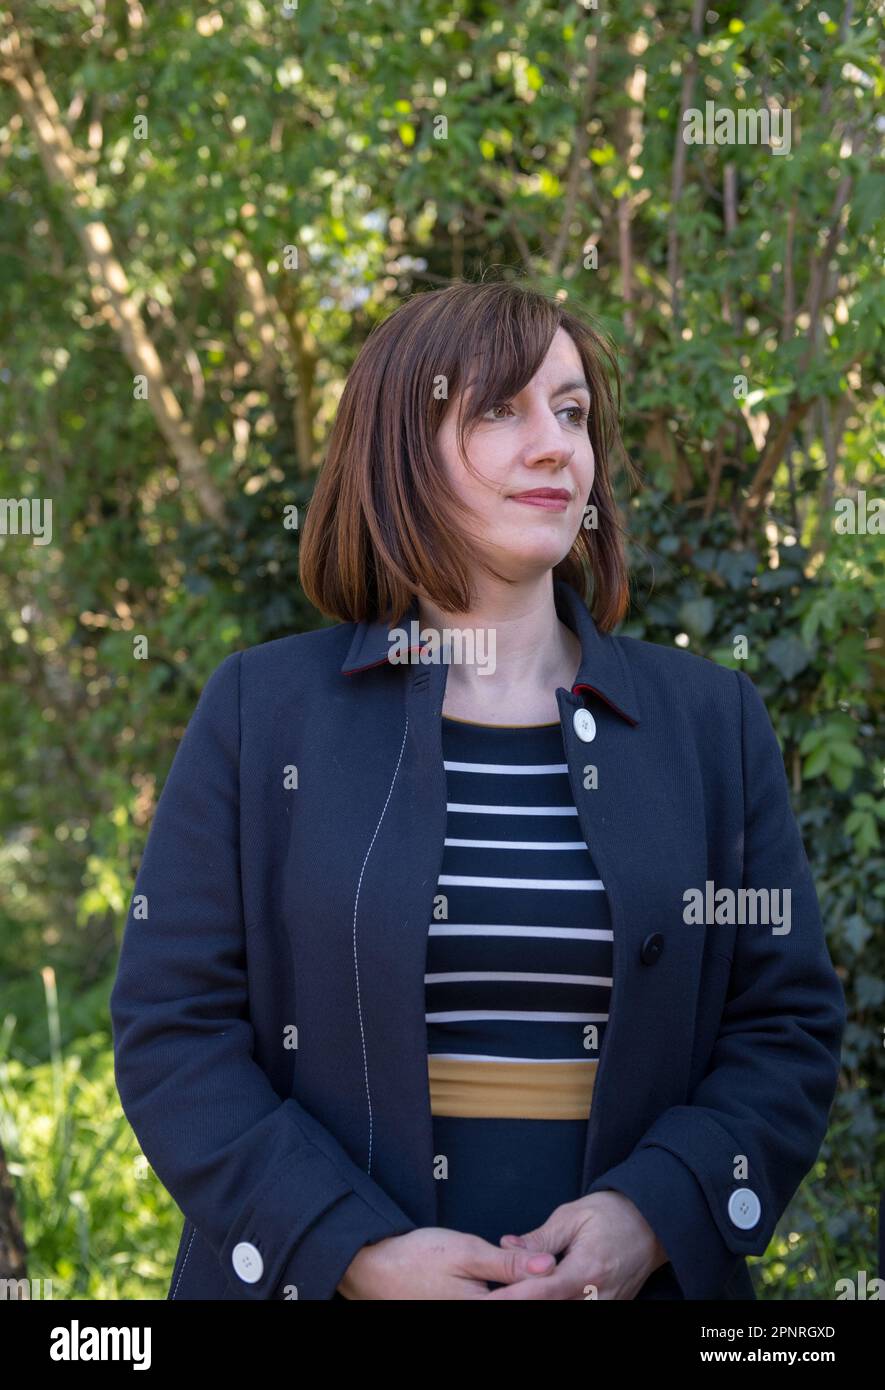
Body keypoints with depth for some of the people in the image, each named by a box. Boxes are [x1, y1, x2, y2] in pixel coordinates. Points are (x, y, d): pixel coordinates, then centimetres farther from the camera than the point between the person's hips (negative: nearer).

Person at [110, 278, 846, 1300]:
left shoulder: (712, 721, 4)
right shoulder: (258, 710, -1)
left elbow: (789, 1027, 3)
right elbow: (172, 1030, -4)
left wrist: (653, 1216, -14)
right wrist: (358, 1250, -17)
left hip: (628, 1276, 2)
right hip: (323, 1279, -1)